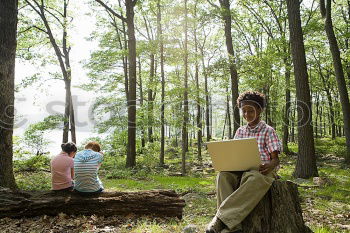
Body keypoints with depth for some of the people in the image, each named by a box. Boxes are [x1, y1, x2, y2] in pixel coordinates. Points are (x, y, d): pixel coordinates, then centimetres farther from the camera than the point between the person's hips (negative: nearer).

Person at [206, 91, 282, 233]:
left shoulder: (268, 131, 4)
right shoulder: (240, 132, 17)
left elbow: (275, 159, 0)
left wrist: (271, 165, -25)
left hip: (262, 171, -4)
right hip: (242, 170, 4)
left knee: (256, 179, -41)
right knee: (223, 176, -30)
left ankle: (220, 219, -41)